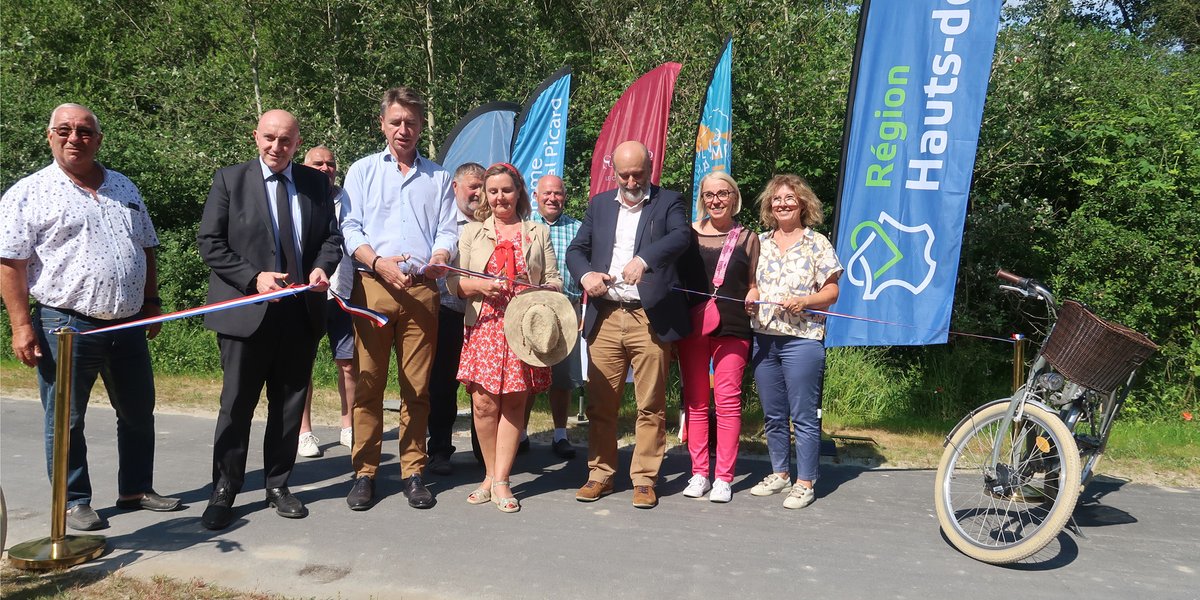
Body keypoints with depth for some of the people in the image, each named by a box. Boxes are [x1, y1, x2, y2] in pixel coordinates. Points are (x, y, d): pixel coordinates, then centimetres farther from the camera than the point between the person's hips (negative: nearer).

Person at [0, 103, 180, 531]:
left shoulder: (124, 188, 12)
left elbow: (146, 250, 19)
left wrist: (151, 303, 15)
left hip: (128, 325, 5)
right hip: (66, 327, -5)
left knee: (139, 413, 14)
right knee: (66, 421, 6)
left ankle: (136, 489, 28)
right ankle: (73, 502, 19)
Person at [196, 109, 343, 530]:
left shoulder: (316, 182, 9)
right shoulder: (230, 180, 1)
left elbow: (331, 236, 13)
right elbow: (210, 243, -2)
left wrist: (322, 267, -9)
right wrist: (254, 278, -14)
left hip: (301, 310, 3)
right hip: (246, 309, -3)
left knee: (291, 403, 10)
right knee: (237, 405, 2)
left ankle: (278, 484, 24)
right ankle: (223, 492, 14)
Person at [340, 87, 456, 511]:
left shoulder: (438, 177, 18)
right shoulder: (362, 171, 13)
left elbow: (448, 230, 12)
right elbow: (350, 229, 4)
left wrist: (438, 260, -10)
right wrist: (379, 262, -13)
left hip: (422, 289, 1)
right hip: (372, 286, -1)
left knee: (418, 386, 2)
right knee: (369, 383, -1)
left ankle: (413, 472, 10)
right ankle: (364, 472, 7)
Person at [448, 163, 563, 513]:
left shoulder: (538, 234, 16)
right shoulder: (472, 232, 15)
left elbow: (554, 281, 12)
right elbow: (453, 282, 8)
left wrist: (543, 291, -10)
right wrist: (479, 286, -10)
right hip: (484, 325, 0)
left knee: (514, 403, -2)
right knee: (484, 403, -5)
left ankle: (500, 480, 3)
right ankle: (491, 474, 11)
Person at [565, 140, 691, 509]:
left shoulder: (668, 202, 5)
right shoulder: (600, 205, 17)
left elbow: (681, 236, -14)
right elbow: (576, 249, 17)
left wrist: (643, 259, -31)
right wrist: (585, 274, -6)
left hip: (651, 319, -3)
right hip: (605, 318, 3)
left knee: (651, 406, 1)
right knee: (600, 403, 7)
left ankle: (644, 479, 12)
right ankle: (600, 474, 19)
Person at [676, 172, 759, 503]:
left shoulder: (748, 238, 8)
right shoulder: (689, 233, 7)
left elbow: (753, 284, 15)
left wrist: (753, 296, -7)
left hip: (732, 327, -1)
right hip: (691, 326, 1)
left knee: (728, 400, -4)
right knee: (695, 401, 6)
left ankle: (723, 477, 4)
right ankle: (699, 473, 15)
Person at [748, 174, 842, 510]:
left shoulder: (818, 244, 0)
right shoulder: (759, 243, 12)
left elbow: (832, 292, -2)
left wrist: (804, 301, -18)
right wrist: (747, 299, -3)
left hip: (802, 340, -5)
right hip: (763, 338, 5)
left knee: (803, 415, -2)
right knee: (773, 415, 13)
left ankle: (805, 483, 7)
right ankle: (779, 474, 26)